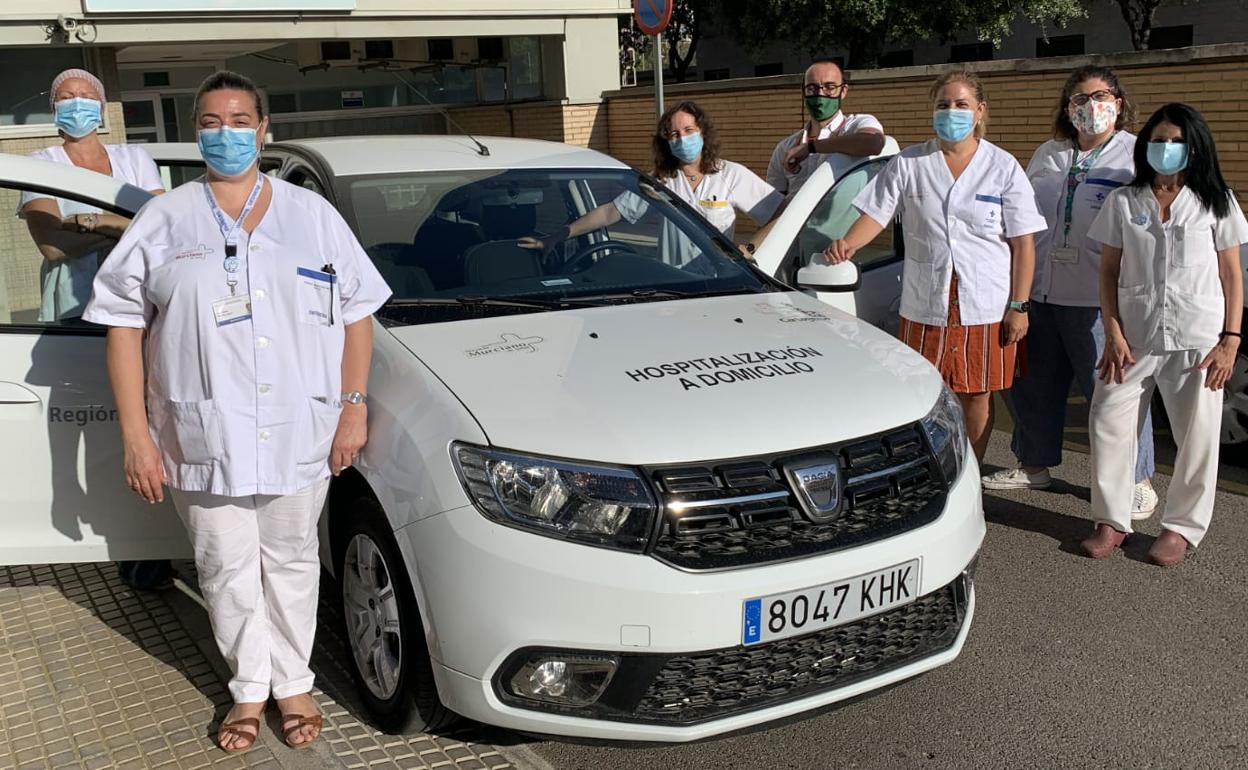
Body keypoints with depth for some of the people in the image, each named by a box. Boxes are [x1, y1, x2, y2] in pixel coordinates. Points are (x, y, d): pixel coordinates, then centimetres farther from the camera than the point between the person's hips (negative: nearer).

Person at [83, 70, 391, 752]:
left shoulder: (312, 215, 7)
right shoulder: (163, 222, 4)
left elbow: (356, 312, 8)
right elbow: (123, 325, 2)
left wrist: (354, 407, 1)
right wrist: (136, 435, -5)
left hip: (299, 434, 1)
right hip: (205, 435, 0)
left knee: (292, 561, 11)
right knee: (227, 569, 9)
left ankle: (293, 683, 26)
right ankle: (249, 689, 26)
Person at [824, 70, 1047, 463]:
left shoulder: (1003, 166, 1)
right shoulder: (908, 163, 4)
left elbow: (1023, 243, 0)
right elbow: (876, 214, -2)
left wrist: (1018, 306, -5)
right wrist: (848, 244, -25)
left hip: (987, 305, -1)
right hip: (925, 302, 1)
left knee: (977, 396, 7)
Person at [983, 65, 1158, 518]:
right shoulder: (1047, 155, 16)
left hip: (1099, 302, -6)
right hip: (1039, 295, 6)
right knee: (1031, 384, 14)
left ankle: (1138, 481, 13)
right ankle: (1034, 465, 33)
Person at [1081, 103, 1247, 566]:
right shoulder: (1123, 203, 6)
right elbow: (1109, 271, 6)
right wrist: (1113, 332, -4)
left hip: (1197, 338, -1)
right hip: (1134, 336, 1)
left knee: (1197, 436, 1)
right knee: (1109, 423, -2)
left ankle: (1181, 527, 15)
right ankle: (1112, 520, 12)